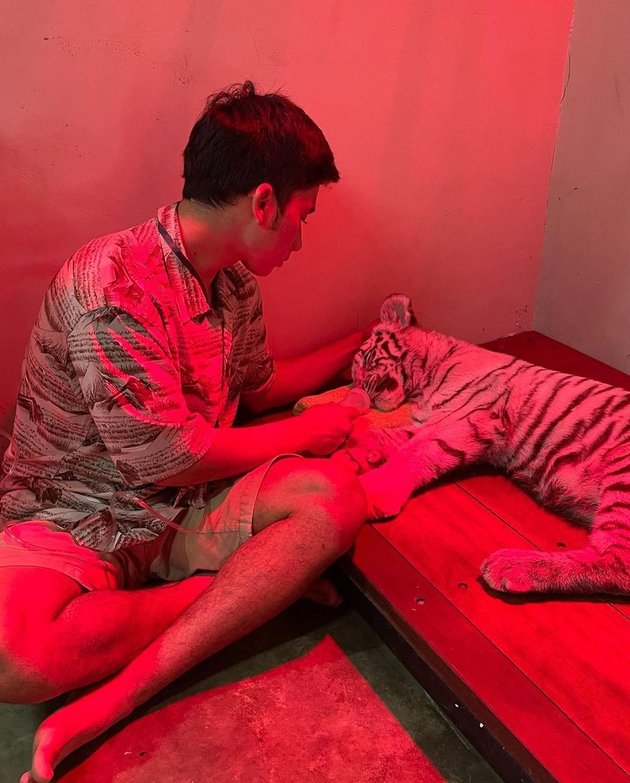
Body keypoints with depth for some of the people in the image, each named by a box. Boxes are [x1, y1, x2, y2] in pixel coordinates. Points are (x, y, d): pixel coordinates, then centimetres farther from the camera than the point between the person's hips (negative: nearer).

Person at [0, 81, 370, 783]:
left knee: (335, 495, -22)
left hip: (186, 509, 6)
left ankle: (105, 706, -20)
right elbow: (169, 458, -21)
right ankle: (253, 584, -13)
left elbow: (256, 386, 21)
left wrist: (358, 344, 24)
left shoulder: (235, 282, 4)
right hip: (77, 516, -6)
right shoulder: (111, 285, -23)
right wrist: (305, 432, -8)